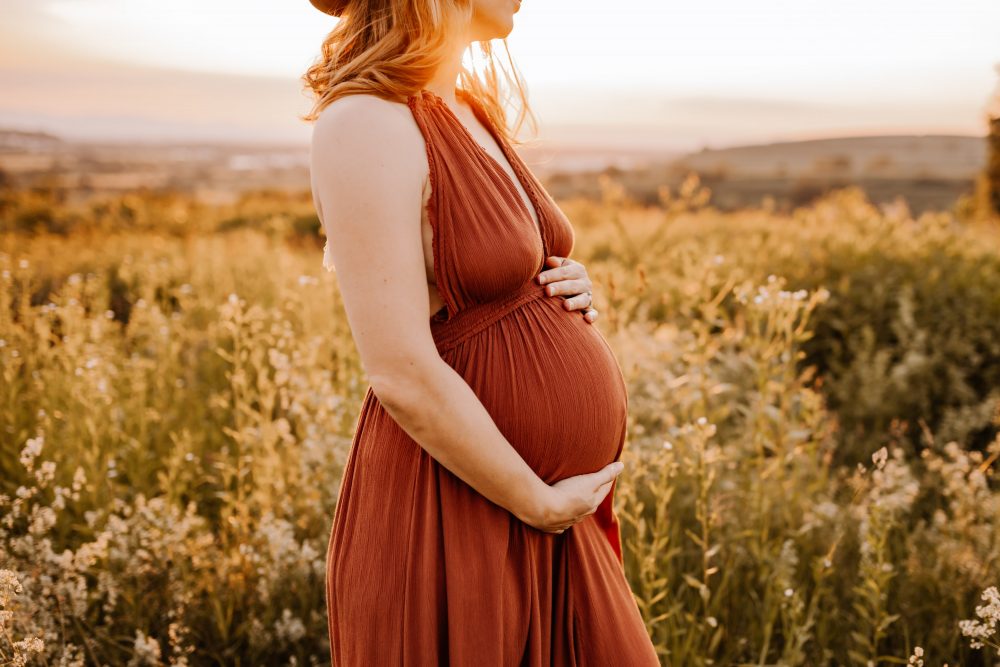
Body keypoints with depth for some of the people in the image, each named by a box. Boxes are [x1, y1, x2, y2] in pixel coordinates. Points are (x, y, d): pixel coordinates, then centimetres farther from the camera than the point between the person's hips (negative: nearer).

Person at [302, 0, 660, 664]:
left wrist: (572, 289, 0)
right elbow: (403, 376, -23)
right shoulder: (365, 123, -19)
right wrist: (541, 503, -14)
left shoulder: (473, 111, 8)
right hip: (452, 521, -8)